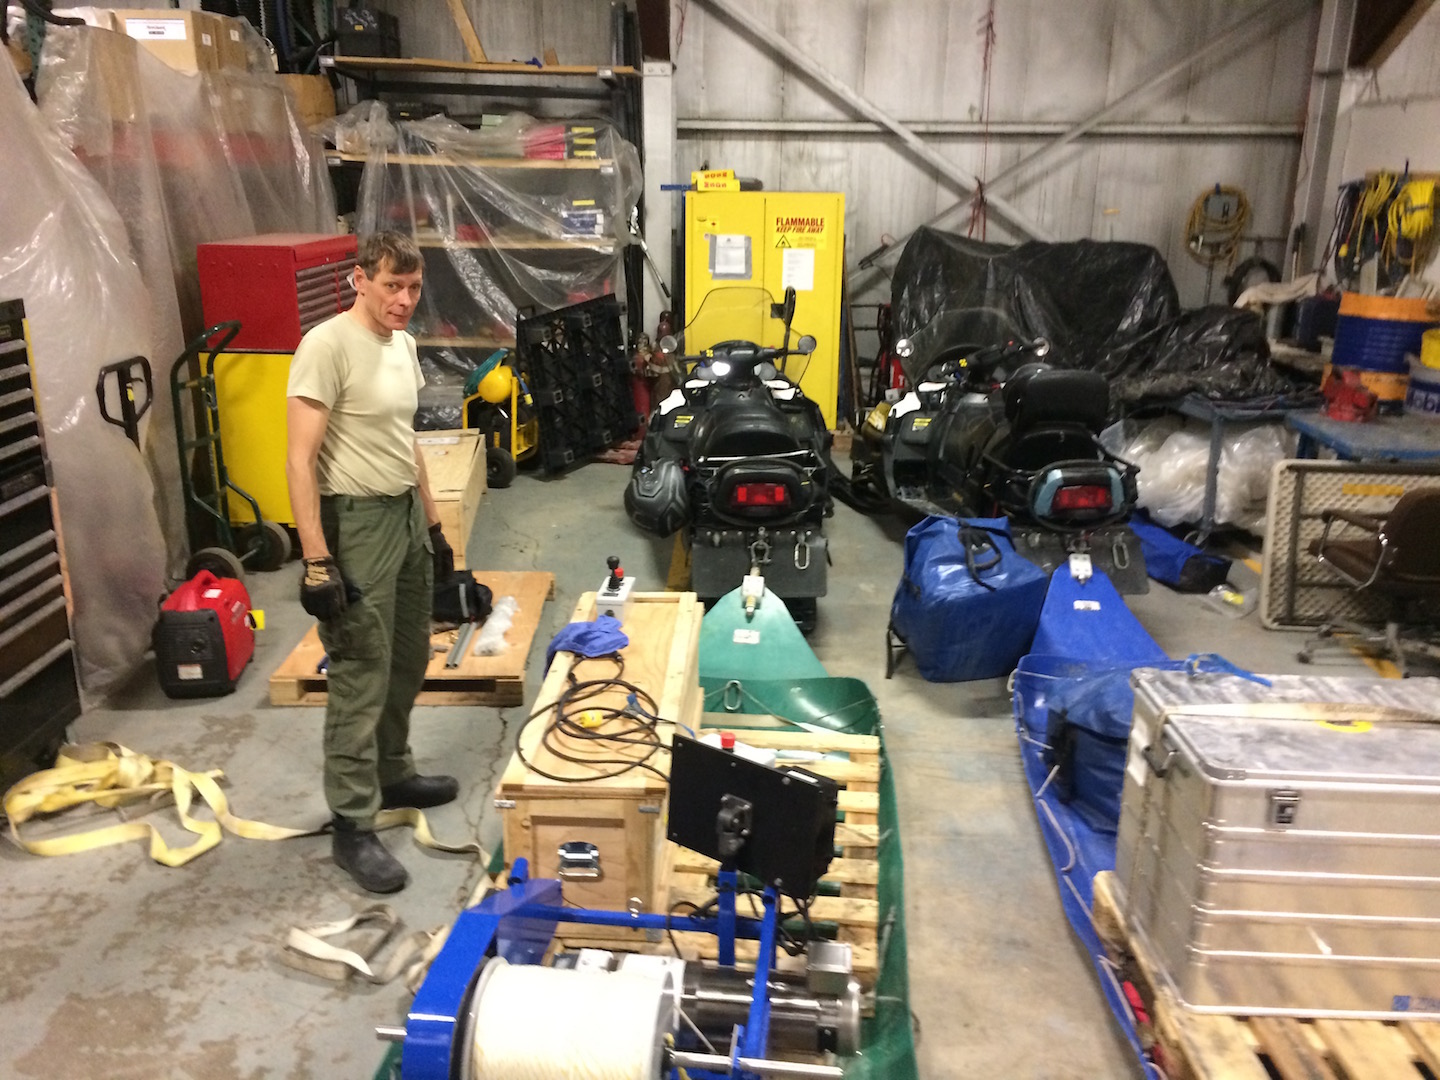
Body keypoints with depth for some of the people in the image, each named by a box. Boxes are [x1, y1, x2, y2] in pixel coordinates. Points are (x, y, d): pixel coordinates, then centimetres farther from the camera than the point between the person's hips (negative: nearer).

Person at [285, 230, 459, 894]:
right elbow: (300, 459, -20)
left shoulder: (402, 343, 10)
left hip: (406, 514, 9)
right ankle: (352, 826, 9)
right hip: (357, 521, -9)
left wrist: (432, 523, 20)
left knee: (407, 664, 18)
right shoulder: (327, 346, -16)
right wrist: (316, 560, -23)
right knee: (361, 678, -3)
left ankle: (392, 776, 36)